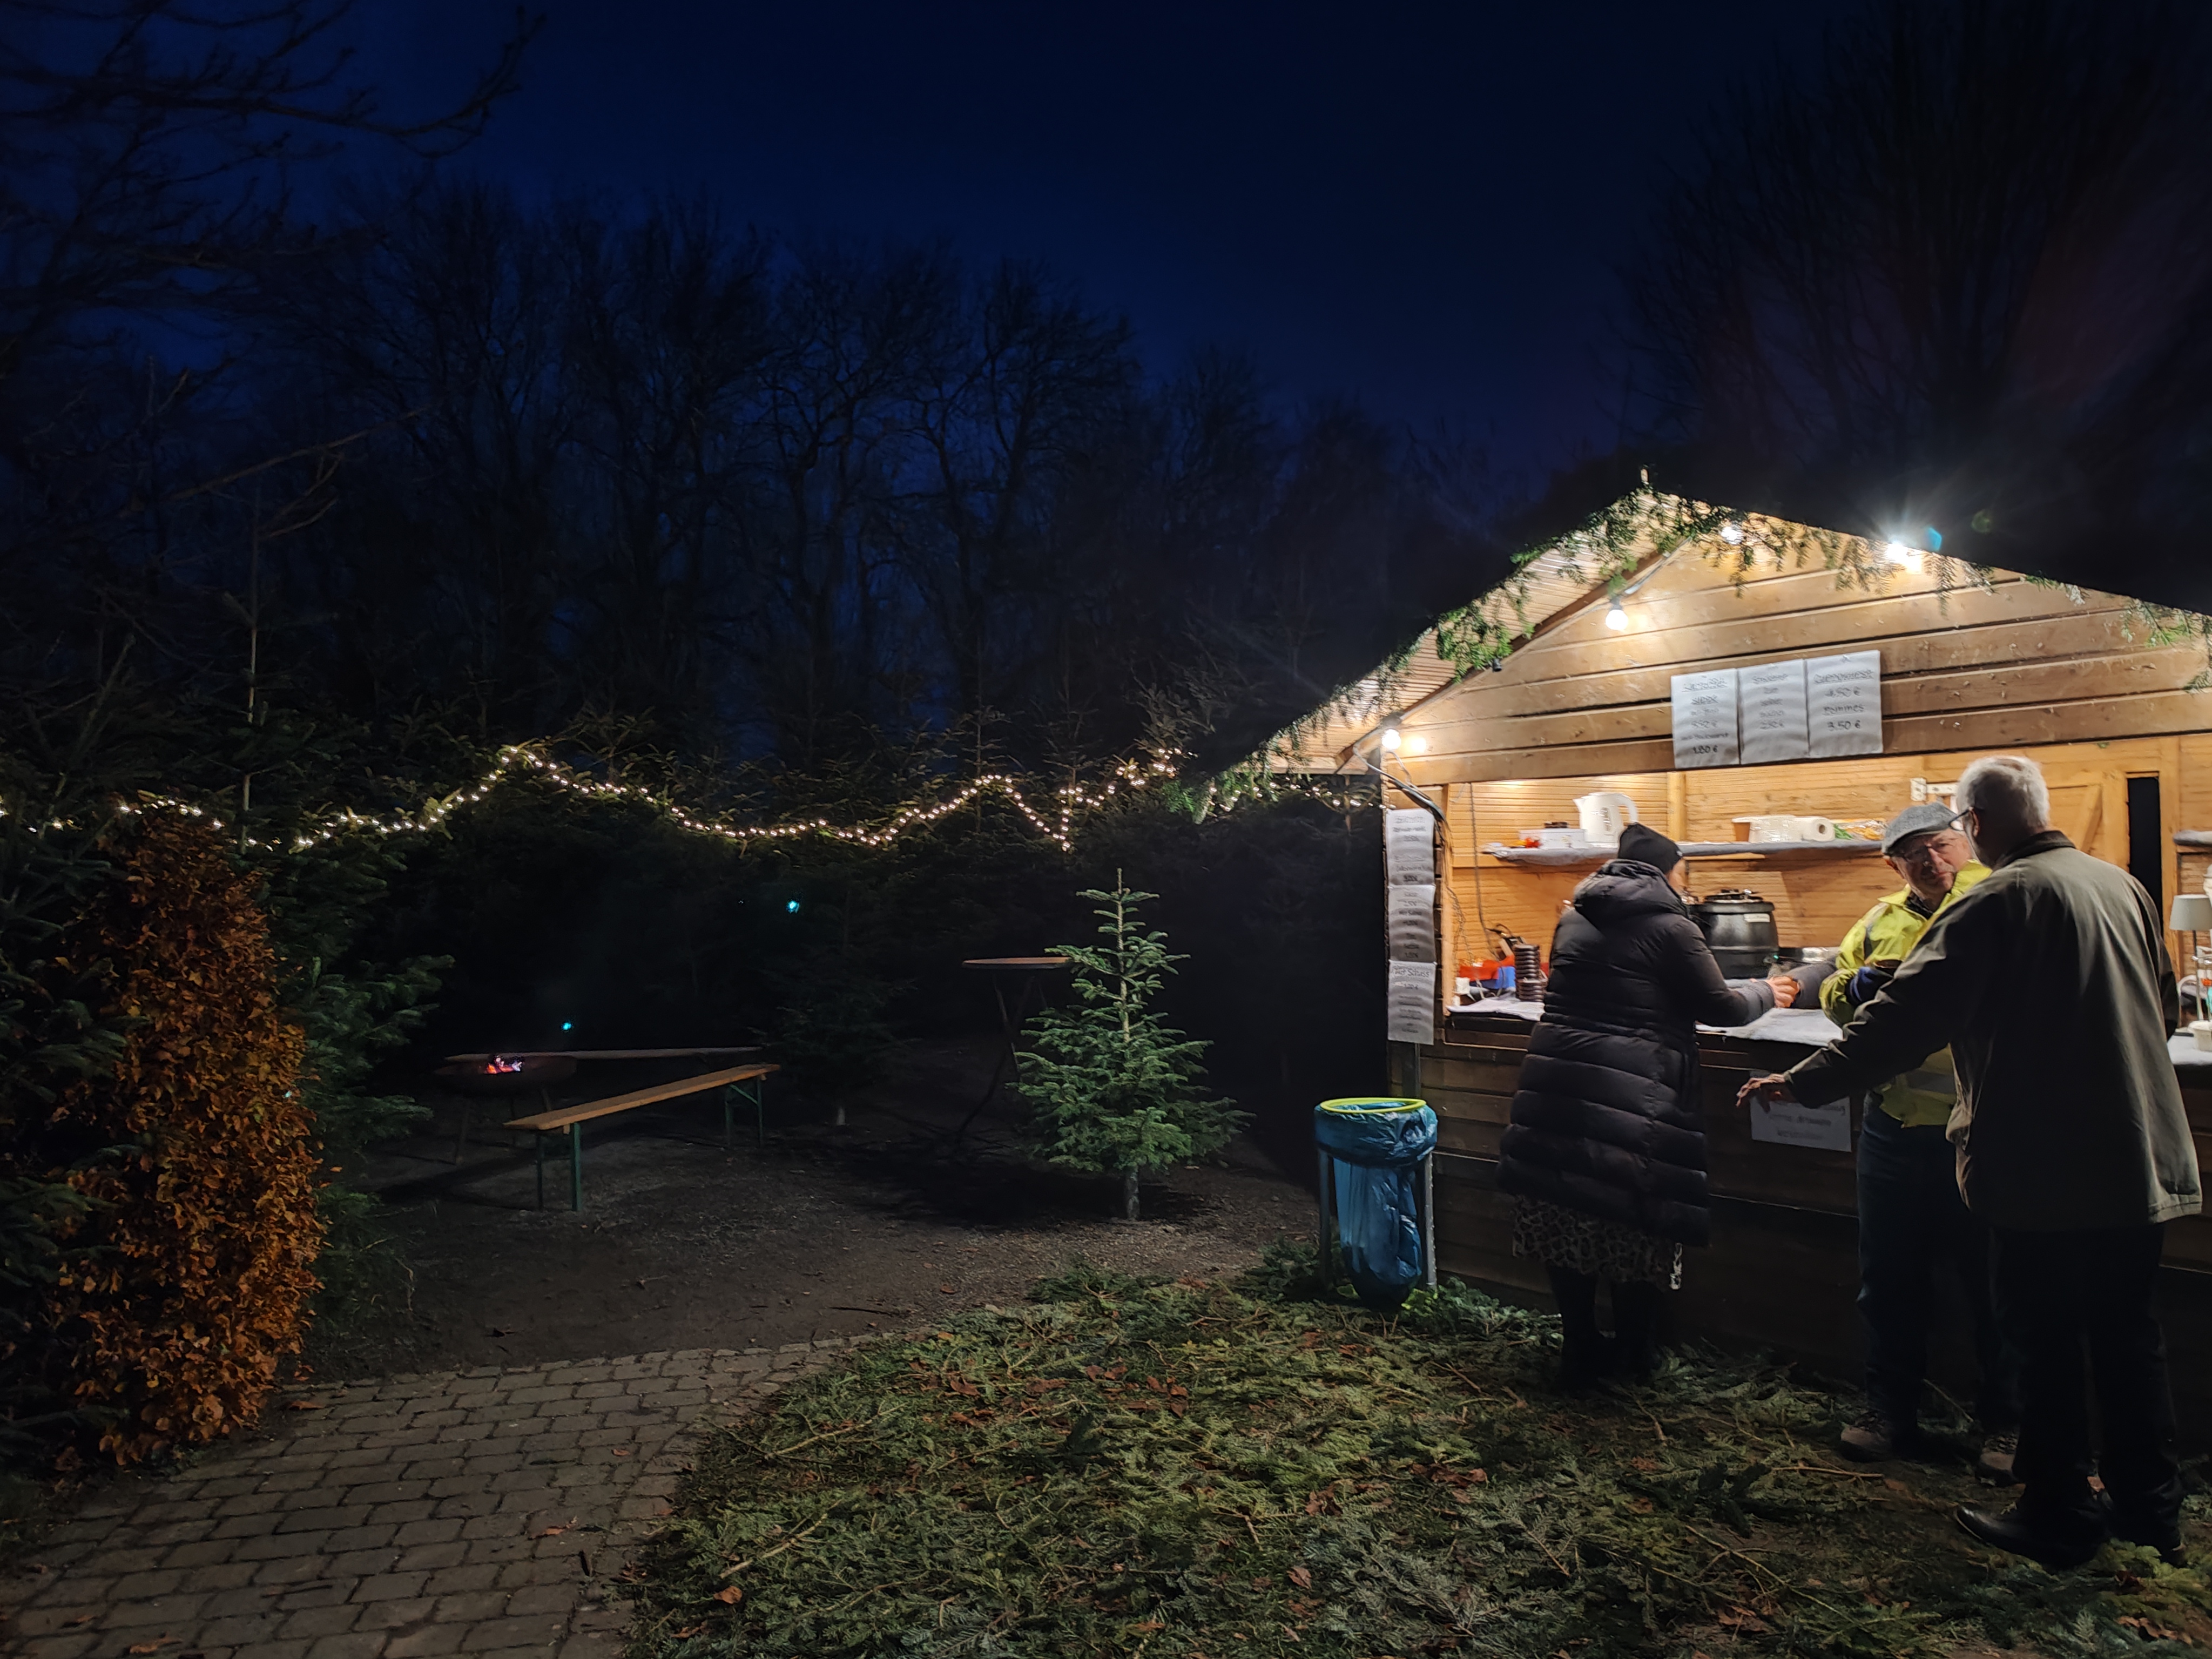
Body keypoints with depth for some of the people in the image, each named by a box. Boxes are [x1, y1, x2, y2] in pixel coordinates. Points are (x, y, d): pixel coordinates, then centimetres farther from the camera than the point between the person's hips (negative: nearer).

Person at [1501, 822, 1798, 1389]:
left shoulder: (1574, 919, 13)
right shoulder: (1668, 927, -4)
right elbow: (1722, 1008, 2)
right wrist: (1767, 992, 22)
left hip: (1556, 1082, 6)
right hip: (1629, 1095, -5)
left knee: (1566, 1220, 11)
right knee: (1634, 1222, 9)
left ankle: (1581, 1351, 20)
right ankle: (1634, 1354, 23)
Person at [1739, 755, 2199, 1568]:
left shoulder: (1995, 905, -17)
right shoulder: (2122, 885, 6)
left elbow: (1903, 1021, -22)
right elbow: (2162, 1006, 20)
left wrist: (1802, 1081, -17)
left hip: (2044, 1169, -7)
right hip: (2142, 1160, 7)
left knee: (2047, 1342, 6)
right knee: (2127, 1332, 18)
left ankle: (2059, 1515, 19)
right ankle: (2152, 1508, 30)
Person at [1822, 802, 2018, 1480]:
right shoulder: (1882, 922, 11)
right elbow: (1832, 991, 15)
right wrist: (1855, 986, -6)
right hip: (1896, 1126, 5)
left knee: (1993, 1283, 8)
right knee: (1890, 1278, 14)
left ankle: (2005, 1425, 25)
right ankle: (1891, 1412, 28)